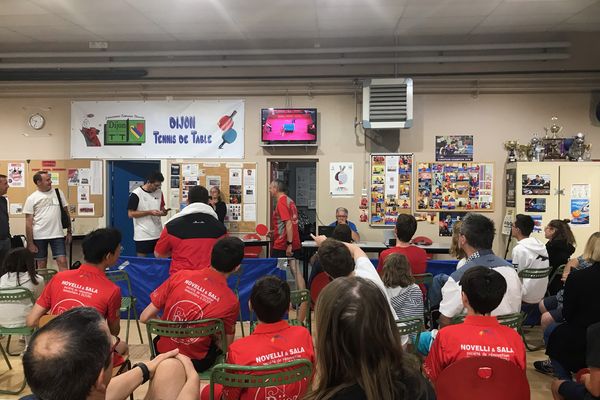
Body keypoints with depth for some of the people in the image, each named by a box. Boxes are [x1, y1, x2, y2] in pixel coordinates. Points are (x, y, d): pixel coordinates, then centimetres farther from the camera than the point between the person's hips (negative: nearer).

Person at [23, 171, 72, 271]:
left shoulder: (58, 192, 5)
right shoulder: (31, 198, -1)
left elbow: (66, 213, 11)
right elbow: (29, 223, -1)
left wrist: (69, 232, 7)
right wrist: (30, 243, -4)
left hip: (57, 234, 1)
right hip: (39, 236, -1)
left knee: (62, 262, -5)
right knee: (41, 265, 9)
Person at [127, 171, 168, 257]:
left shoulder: (159, 192, 6)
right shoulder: (136, 194, -11)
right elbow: (130, 214, -12)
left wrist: (163, 211, -5)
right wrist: (149, 212, -20)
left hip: (158, 234, 5)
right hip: (142, 235, -5)